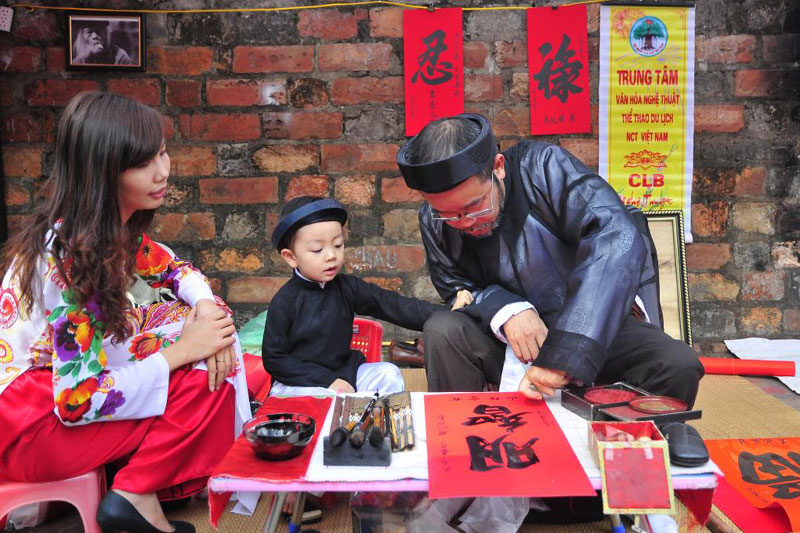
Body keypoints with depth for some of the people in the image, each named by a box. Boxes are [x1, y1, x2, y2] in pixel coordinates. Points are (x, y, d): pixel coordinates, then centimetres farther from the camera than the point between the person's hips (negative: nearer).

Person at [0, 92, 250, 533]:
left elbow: (174, 269, 11)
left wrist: (207, 308, -12)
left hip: (66, 371, 8)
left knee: (214, 335, 1)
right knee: (201, 376, -17)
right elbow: (77, 400, -29)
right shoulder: (67, 256, -29)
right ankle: (135, 495, -2)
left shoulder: (115, 224, -5)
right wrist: (182, 350, -22)